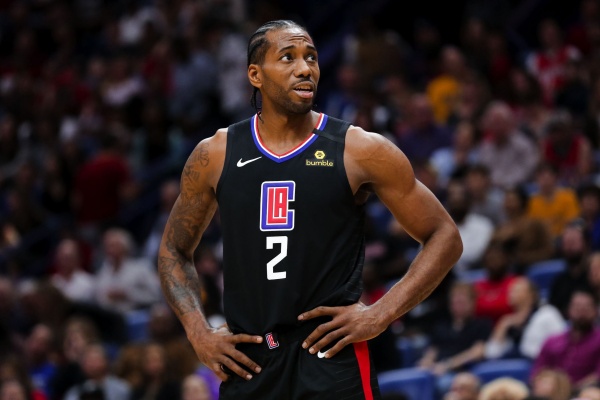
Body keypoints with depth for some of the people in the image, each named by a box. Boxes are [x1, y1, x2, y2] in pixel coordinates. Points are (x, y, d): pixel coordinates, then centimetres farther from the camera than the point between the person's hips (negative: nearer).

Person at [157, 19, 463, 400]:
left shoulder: (361, 151, -2)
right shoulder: (214, 156, 6)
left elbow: (445, 238, 2)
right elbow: (174, 250, 19)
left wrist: (380, 314, -8)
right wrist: (199, 333, 4)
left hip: (333, 358, -3)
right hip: (247, 363, 3)